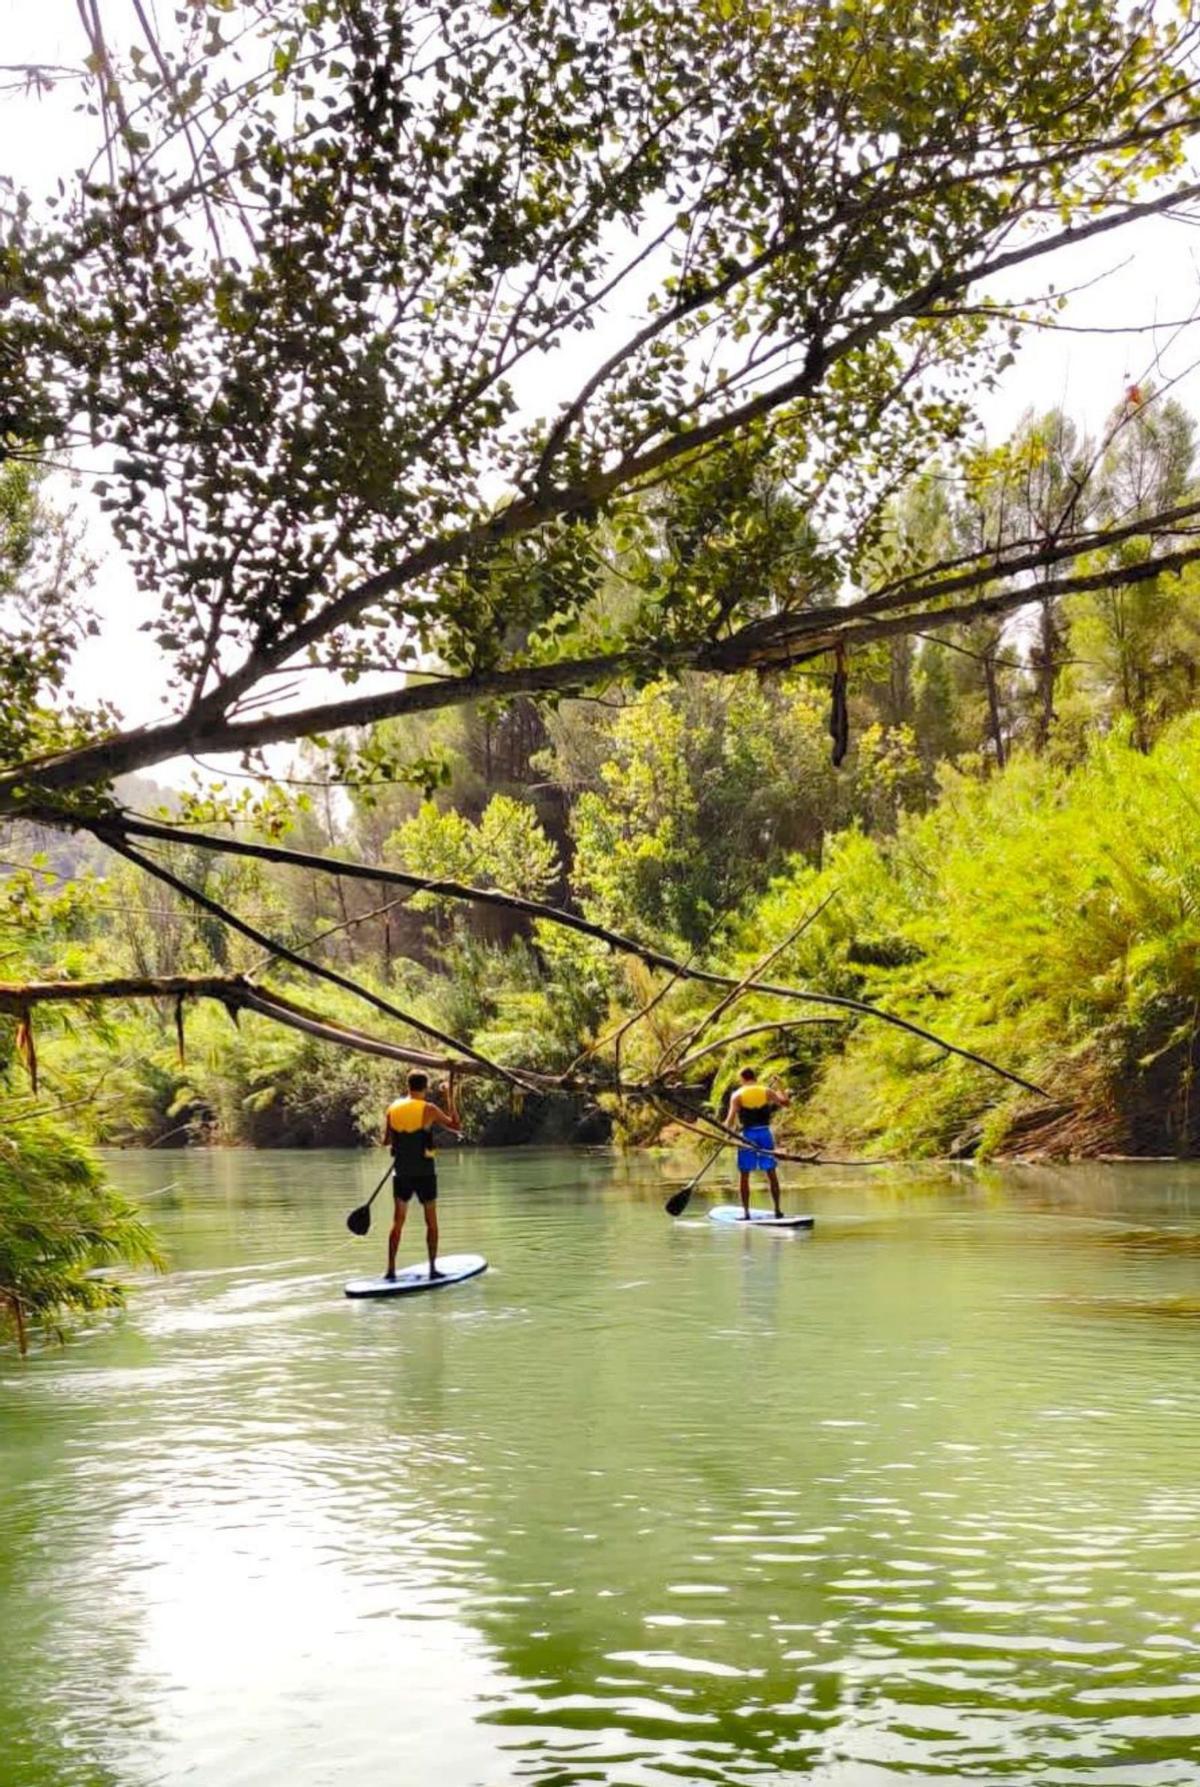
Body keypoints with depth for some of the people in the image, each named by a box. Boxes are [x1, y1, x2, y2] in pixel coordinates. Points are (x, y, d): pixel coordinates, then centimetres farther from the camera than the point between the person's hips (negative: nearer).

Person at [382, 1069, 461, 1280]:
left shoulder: (392, 1109, 1)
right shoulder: (428, 1109, -11)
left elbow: (385, 1141, 7)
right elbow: (457, 1127, -3)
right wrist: (451, 1099, 3)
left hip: (401, 1173, 3)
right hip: (424, 1173, -3)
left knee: (398, 1221, 10)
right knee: (431, 1221, 8)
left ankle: (390, 1270, 7)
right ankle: (433, 1268, 9)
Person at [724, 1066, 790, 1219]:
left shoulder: (737, 1095, -3)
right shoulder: (767, 1091, 2)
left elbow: (731, 1118, -9)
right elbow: (786, 1101, 10)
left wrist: (726, 1131, 8)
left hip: (747, 1135, -2)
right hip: (765, 1133, 2)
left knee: (744, 1175, 6)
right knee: (771, 1173, 11)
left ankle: (746, 1212, 4)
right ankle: (777, 1209, 14)